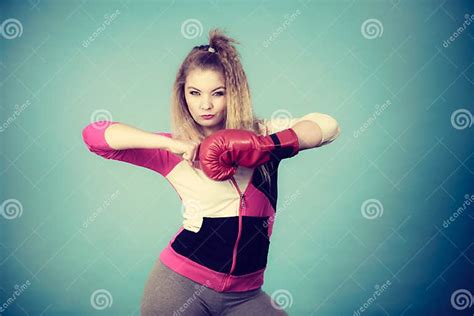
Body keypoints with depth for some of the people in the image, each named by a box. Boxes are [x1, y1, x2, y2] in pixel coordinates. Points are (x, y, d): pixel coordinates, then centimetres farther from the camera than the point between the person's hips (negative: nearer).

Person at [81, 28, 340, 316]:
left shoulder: (262, 133, 4)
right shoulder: (176, 150, -2)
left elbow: (327, 126, -8)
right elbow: (94, 134, -10)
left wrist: (268, 145, -23)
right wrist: (171, 143, -20)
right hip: (182, 283, -2)